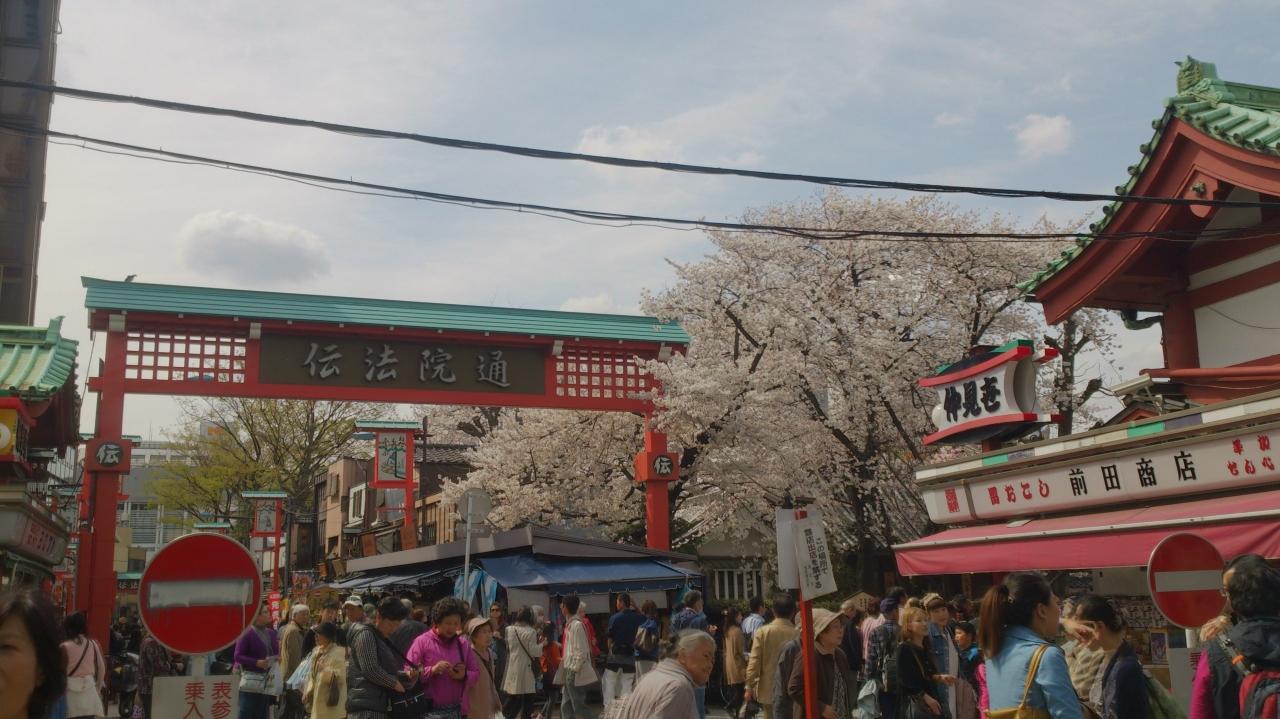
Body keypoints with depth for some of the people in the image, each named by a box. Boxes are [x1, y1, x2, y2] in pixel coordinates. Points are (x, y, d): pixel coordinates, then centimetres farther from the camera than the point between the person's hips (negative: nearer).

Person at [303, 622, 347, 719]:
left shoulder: (337, 652, -13)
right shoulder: (317, 651, 10)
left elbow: (340, 677, -18)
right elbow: (312, 675, 14)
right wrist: (307, 693, 7)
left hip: (331, 699, -8)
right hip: (317, 698, 8)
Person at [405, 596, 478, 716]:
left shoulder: (464, 644, 11)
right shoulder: (422, 642, -3)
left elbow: (476, 673, 13)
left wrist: (464, 676, -9)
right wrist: (431, 670, -21)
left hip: (458, 710, 4)